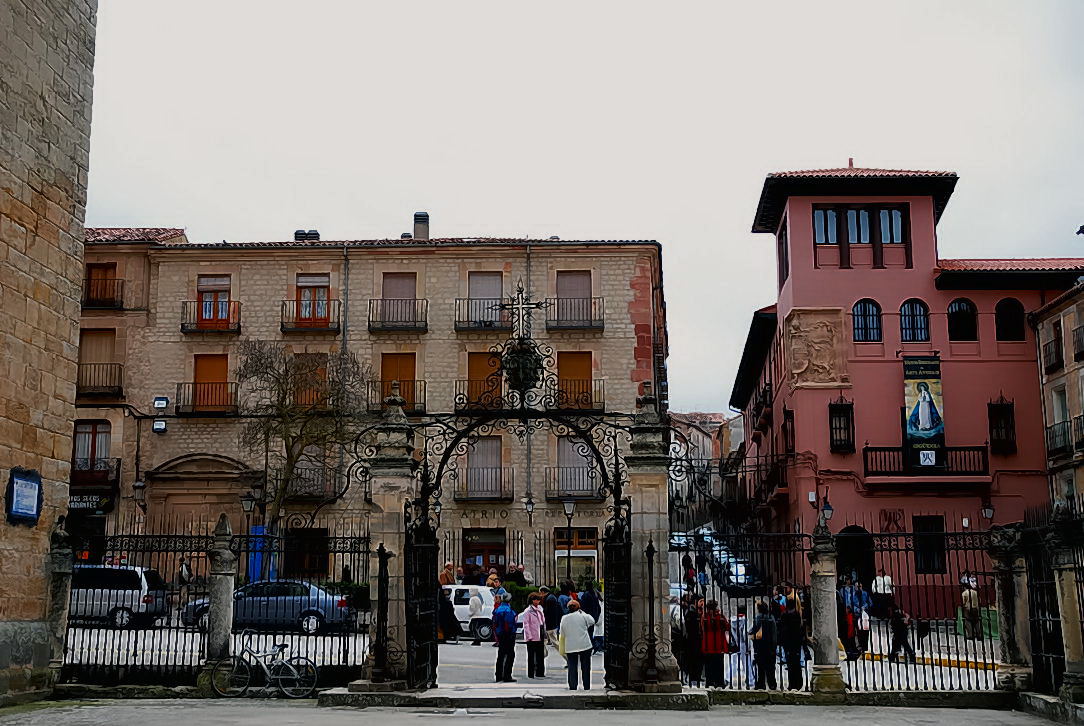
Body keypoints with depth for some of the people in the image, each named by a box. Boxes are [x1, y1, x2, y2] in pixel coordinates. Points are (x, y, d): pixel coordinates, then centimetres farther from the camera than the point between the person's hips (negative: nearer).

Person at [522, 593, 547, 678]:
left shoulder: (540, 610, 15)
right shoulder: (528, 611, -7)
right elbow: (526, 625, -10)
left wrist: (544, 634, 13)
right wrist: (529, 636, -15)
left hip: (540, 637, 7)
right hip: (532, 638, -7)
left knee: (541, 655, 10)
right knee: (531, 656, 0)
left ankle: (540, 672, 17)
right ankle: (531, 673, 4)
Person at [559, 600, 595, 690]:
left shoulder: (564, 619, 0)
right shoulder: (582, 616, -6)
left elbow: (562, 635, 6)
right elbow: (592, 621, 12)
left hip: (570, 647, 1)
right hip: (585, 645, -1)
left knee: (572, 667, 7)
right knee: (585, 666, 9)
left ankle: (572, 686, 3)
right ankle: (586, 686, 12)